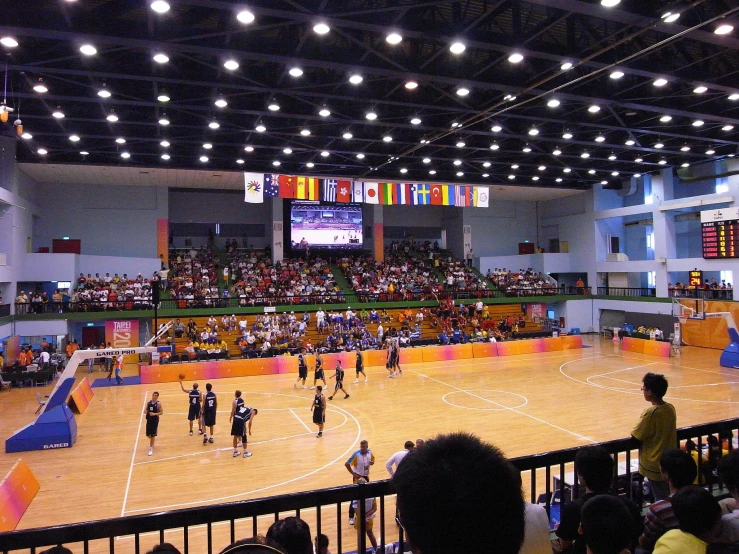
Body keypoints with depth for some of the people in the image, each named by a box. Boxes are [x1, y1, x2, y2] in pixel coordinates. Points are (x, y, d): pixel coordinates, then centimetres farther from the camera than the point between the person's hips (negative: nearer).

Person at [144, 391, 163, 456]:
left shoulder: (158, 403, -10)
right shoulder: (148, 403, 3)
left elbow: (161, 412, -10)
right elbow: (146, 410, 12)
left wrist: (154, 414, -24)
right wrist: (145, 411, -12)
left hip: (155, 420, -5)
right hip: (149, 420, 5)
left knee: (152, 435, -2)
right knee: (148, 434, 10)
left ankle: (151, 448, 9)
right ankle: (153, 439, 43)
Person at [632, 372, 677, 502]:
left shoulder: (650, 412, -24)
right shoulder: (671, 408, -2)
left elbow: (637, 435, -15)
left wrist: (633, 432, 6)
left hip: (654, 464, -7)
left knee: (660, 500, 5)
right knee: (668, 498, 19)